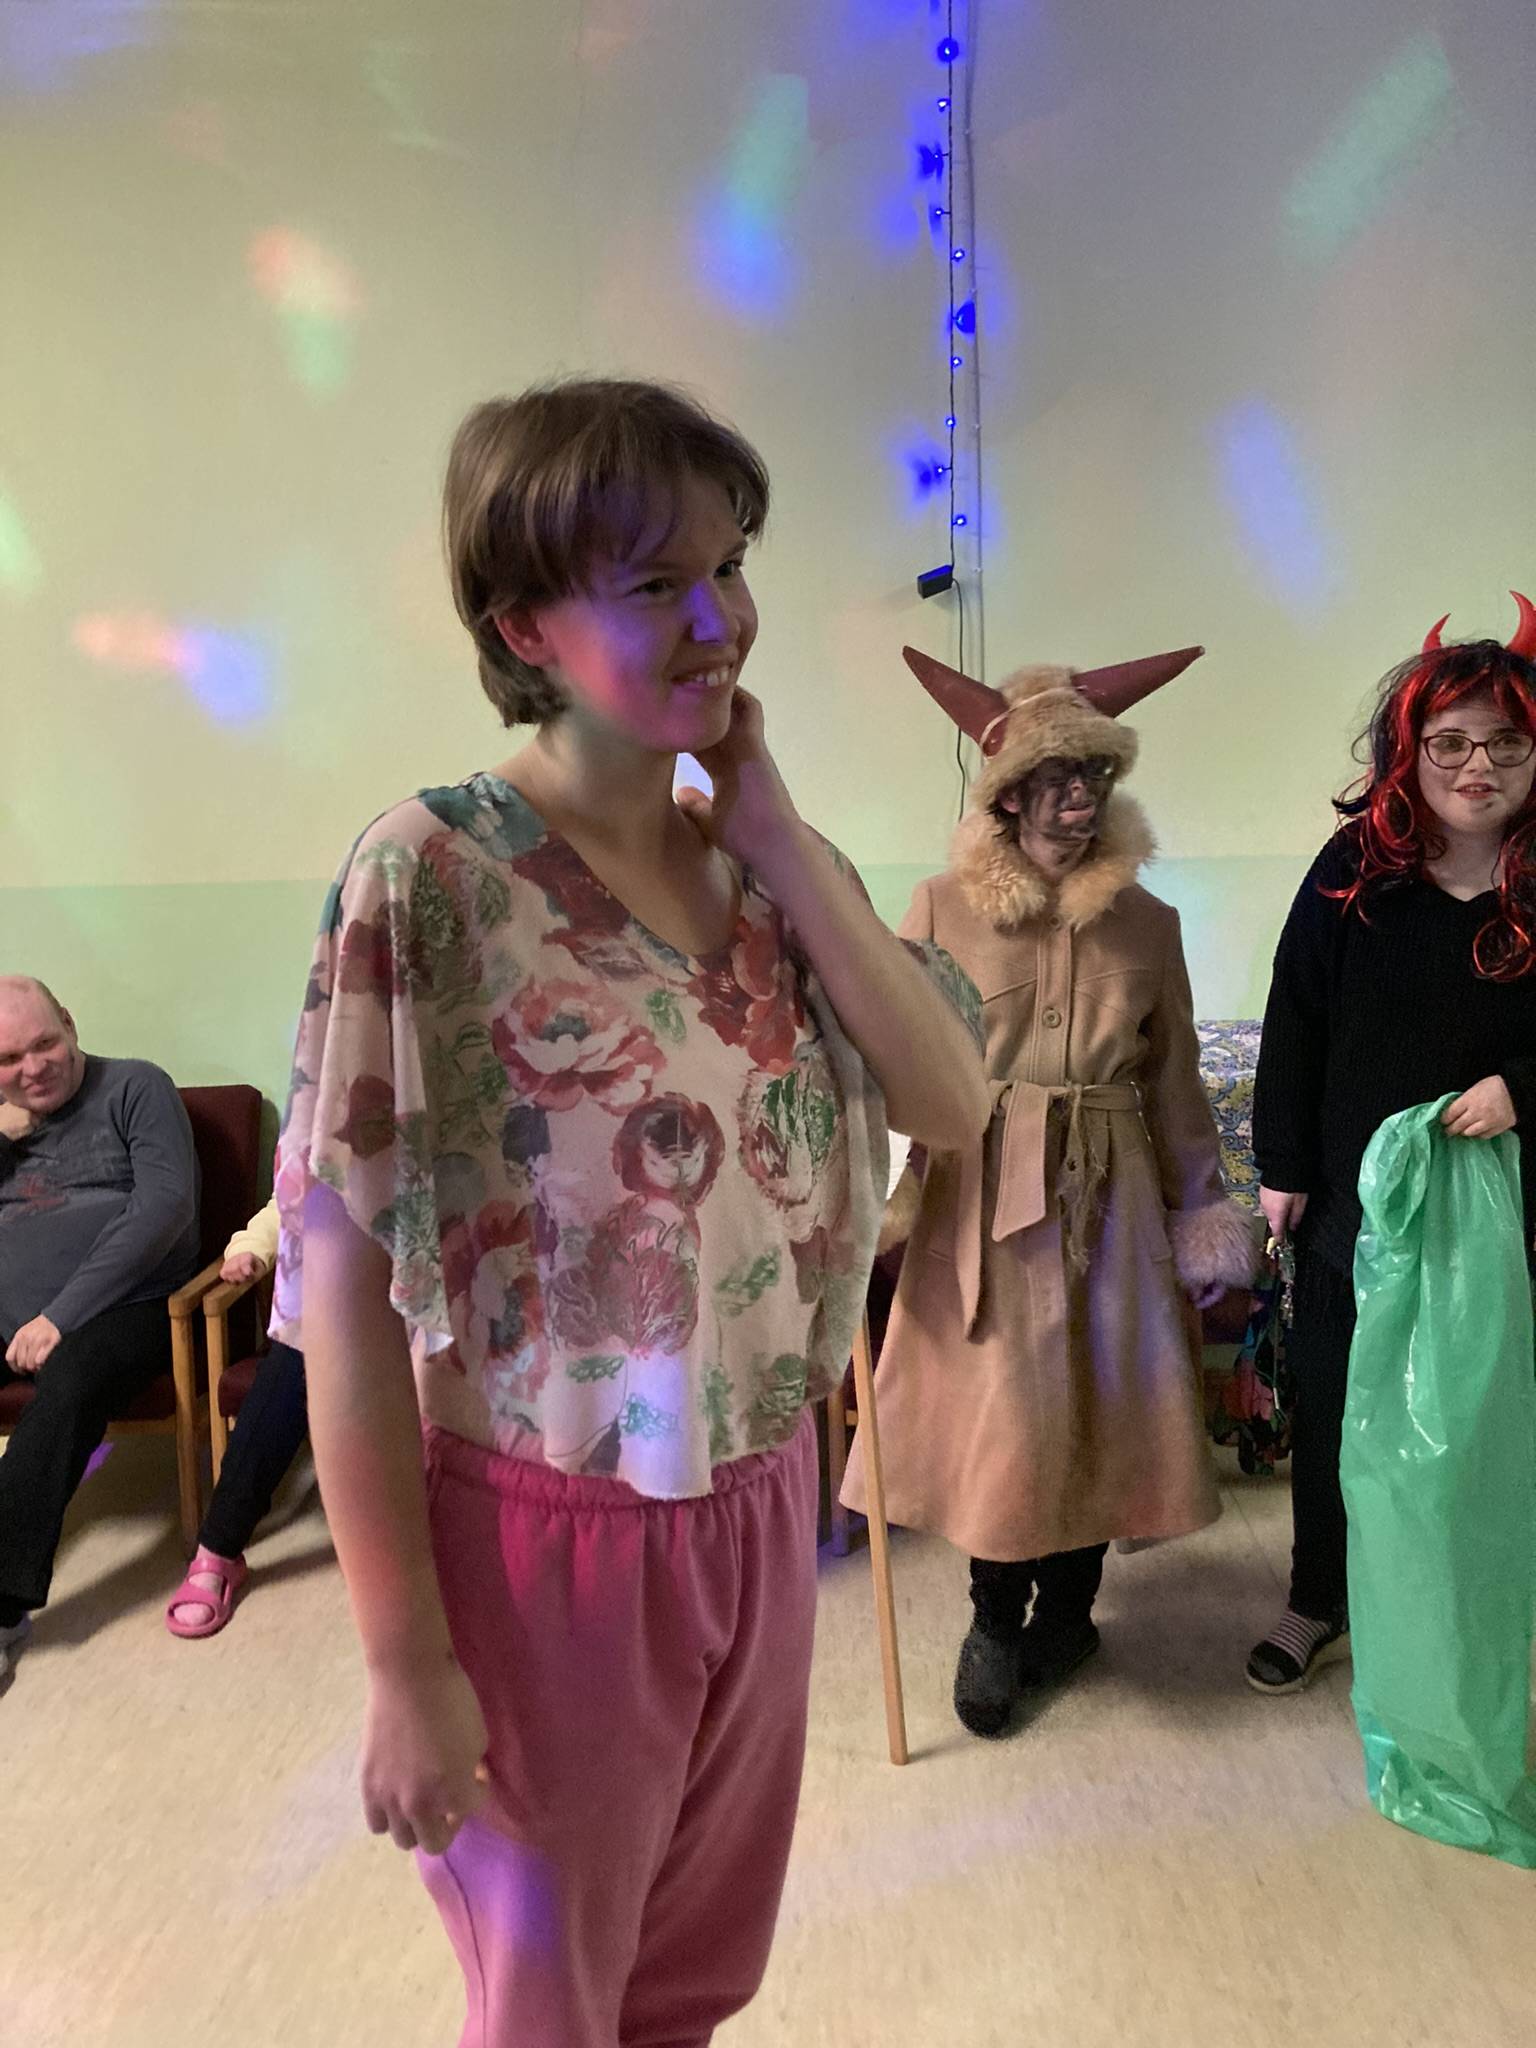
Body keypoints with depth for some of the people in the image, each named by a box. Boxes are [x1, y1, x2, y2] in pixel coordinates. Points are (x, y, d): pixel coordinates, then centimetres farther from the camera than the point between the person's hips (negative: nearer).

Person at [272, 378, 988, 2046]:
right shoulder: (431, 874, -19)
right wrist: (406, 1661, -14)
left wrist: (776, 837, -15)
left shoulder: (761, 860, -2)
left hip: (763, 1507, 5)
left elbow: (952, 1106, -10)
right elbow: (345, 1286, -18)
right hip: (547, 1536, -5)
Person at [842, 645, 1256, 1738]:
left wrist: (1199, 1214, 11)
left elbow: (1174, 1080, 10)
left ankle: (1067, 1612, 32)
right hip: (981, 1188, -2)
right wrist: (879, 1192, -10)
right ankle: (996, 1618, 25)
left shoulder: (1147, 922, 5)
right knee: (996, 1403, 0)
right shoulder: (942, 906, -2)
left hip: (1108, 1192, 2)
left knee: (1098, 1399, 8)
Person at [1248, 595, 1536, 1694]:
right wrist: (1283, 1167, -3)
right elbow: (1295, 1020, -2)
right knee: (1331, 1411, 15)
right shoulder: (1356, 866, -6)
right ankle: (1322, 1601, 36)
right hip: (1352, 1201, 1)